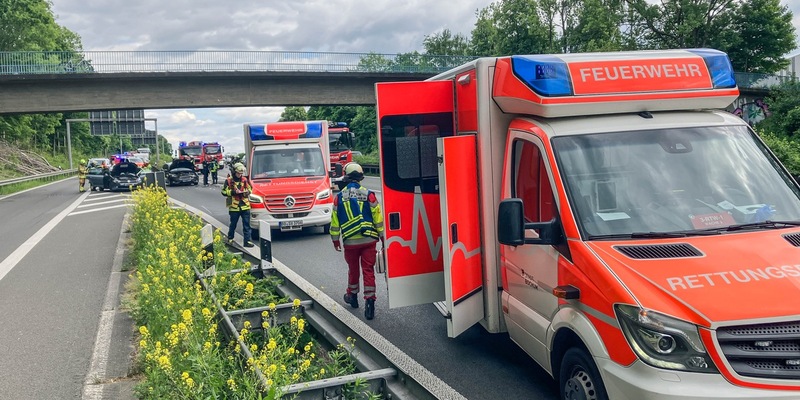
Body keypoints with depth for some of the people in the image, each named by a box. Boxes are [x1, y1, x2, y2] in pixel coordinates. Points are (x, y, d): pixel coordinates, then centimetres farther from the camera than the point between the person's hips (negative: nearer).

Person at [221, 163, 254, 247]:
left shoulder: (245, 180, 7)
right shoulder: (229, 180, -2)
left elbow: (250, 189, 17)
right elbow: (224, 192, -3)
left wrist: (247, 192, -6)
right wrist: (233, 192, -15)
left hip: (245, 205, 2)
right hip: (234, 206, -2)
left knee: (246, 224, -1)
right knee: (233, 224, 12)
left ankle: (247, 241, 1)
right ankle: (230, 238, 32)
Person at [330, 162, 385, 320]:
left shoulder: (339, 197, -2)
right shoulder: (369, 194, -7)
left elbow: (335, 221, 5)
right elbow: (378, 219, -4)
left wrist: (335, 240, 16)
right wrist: (382, 237, 7)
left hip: (350, 241, 1)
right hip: (369, 240, -1)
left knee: (353, 269, 19)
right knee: (368, 270, 2)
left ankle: (352, 296, 36)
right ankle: (369, 301, -3)